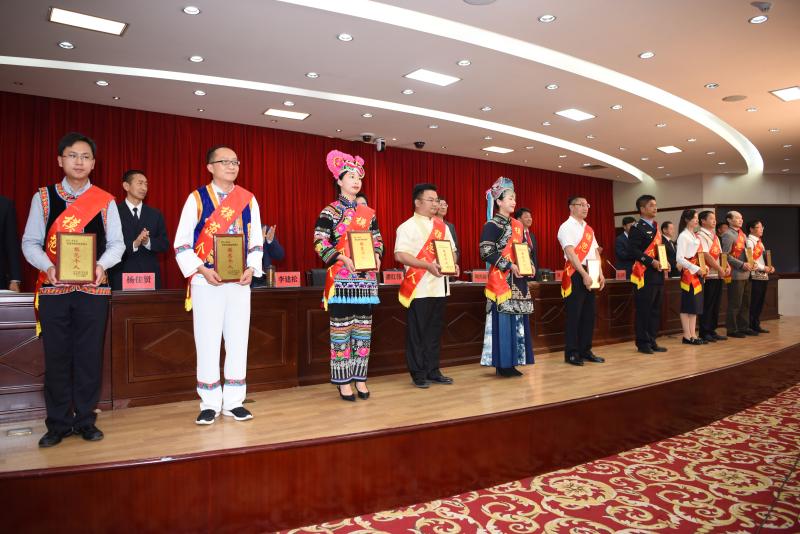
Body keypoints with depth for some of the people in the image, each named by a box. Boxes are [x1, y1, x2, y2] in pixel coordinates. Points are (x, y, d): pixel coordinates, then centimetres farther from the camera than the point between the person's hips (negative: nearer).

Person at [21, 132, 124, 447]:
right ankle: (58, 424, 16)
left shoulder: (106, 201, 6)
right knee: (56, 356, 4)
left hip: (94, 288, 0)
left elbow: (116, 243, 3)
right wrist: (48, 267, -15)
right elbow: (30, 242, 3)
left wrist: (102, 265, -16)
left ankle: (85, 420, 17)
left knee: (89, 356, 4)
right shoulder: (43, 197, 7)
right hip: (53, 288, 1)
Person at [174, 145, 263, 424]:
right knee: (207, 341, 2)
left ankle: (233, 401, 17)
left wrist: (251, 269, -6)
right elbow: (182, 244, -2)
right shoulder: (196, 199, 0)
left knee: (238, 339, 5)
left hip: (239, 281, 3)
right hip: (206, 281, -2)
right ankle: (210, 403, 14)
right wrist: (202, 270, -14)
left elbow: (256, 241, 10)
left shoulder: (248, 200, 8)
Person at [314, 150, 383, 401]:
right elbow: (320, 243, -8)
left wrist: (377, 256, -4)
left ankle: (359, 378, 16)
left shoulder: (369, 213, 14)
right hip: (341, 278, -5)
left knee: (363, 328, 7)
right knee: (341, 328, -2)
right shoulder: (330, 211, -2)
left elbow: (377, 240, 17)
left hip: (366, 278, 5)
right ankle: (343, 381, 6)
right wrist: (342, 258, -20)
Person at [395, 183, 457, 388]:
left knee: (435, 331, 11)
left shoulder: (442, 226, 15)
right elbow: (400, 255, -17)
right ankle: (418, 373, 10)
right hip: (418, 288, -6)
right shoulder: (408, 226, -6)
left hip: (439, 286, 6)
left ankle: (433, 371, 21)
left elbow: (452, 250, 20)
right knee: (417, 332, 0)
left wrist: (453, 264, -3)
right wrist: (428, 265, -25)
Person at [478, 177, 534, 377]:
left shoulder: (517, 225, 17)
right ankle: (502, 363, 2)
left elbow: (525, 249, 22)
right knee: (503, 320, -6)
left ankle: (511, 362, 15)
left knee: (518, 319, 7)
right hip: (501, 279, -8)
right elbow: (486, 252, -15)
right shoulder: (491, 225, -6)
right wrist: (509, 266, -18)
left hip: (518, 279, 8)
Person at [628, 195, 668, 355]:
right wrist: (652, 262, -22)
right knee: (643, 310, -3)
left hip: (658, 274, 8)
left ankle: (652, 341, 19)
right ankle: (642, 343, 4)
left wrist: (665, 262, 6)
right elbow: (634, 250, -17)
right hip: (645, 275, -8)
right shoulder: (637, 228, -7)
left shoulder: (656, 227, 19)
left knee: (655, 310, 11)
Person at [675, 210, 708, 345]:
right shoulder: (683, 236, -10)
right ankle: (687, 336, 1)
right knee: (687, 305, -4)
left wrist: (704, 267, 4)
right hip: (688, 273, -9)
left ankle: (692, 335, 12)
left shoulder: (695, 236, 16)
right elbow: (679, 258, -17)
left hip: (697, 274, 9)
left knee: (696, 304, 8)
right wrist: (696, 269, -18)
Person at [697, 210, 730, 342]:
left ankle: (712, 331, 17)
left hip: (719, 275, 8)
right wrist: (720, 269, -14)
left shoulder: (715, 236, 18)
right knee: (707, 305, -4)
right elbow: (706, 256, -16)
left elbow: (720, 254, 18)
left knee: (715, 304, 10)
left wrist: (727, 266, 1)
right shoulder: (701, 236, -9)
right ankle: (704, 333, 2)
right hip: (709, 275, -8)